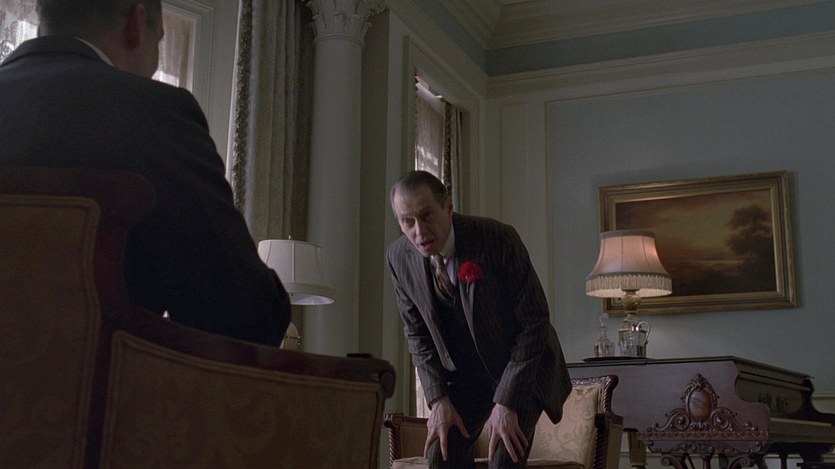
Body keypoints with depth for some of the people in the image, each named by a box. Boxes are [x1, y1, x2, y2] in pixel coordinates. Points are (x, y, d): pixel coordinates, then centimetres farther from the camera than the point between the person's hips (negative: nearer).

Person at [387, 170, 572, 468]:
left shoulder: (498, 239, -27)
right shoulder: (399, 257, -13)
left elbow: (534, 321, -21)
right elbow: (417, 334, -1)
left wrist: (507, 402, -23)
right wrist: (438, 399, -11)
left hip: (523, 367, -4)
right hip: (464, 373, 4)